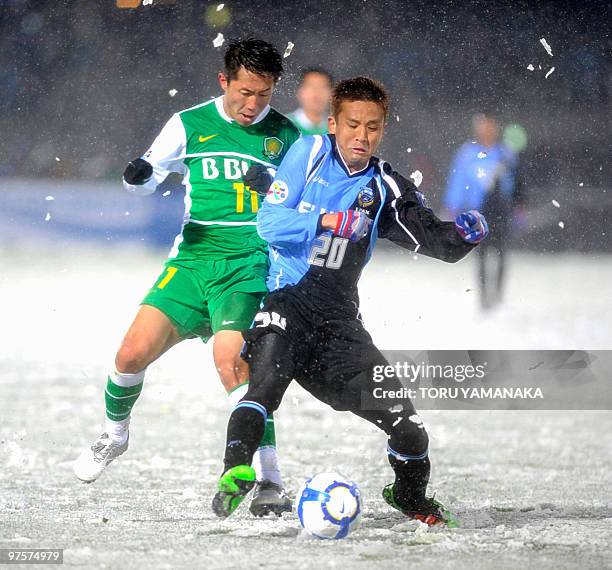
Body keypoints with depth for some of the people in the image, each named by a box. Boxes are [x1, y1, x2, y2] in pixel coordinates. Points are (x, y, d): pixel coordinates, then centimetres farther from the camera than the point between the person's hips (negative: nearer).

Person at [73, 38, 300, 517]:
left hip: (249, 266, -2)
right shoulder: (190, 125, 7)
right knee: (134, 352, -8)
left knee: (230, 359, -23)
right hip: (192, 260, 2)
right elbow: (148, 178, 4)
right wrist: (138, 175, -21)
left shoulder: (285, 136, 4)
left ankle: (271, 483, -17)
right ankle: (115, 435, 23)